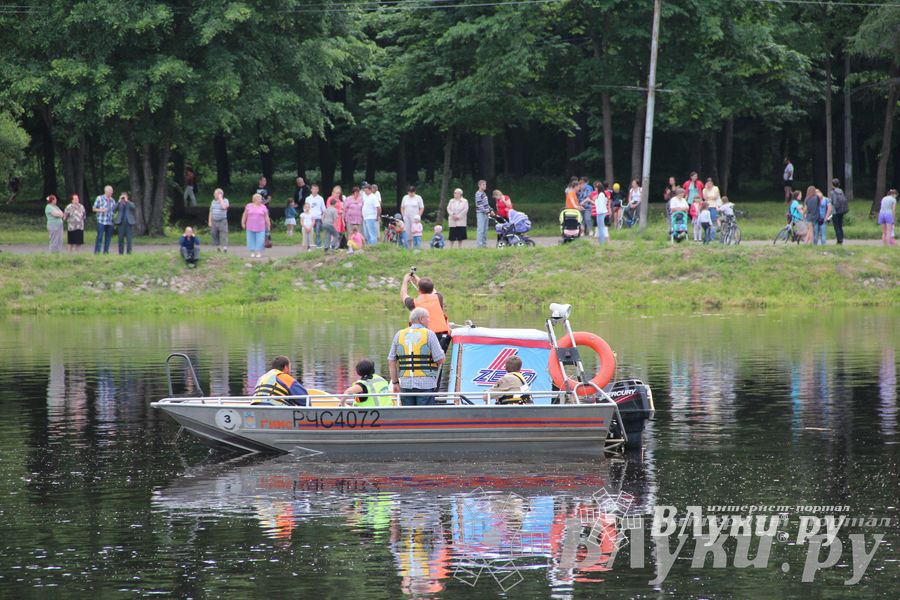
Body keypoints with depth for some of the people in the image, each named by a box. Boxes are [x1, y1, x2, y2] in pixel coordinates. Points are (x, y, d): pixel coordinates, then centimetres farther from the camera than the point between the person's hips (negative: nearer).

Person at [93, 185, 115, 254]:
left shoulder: (112, 201, 15)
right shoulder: (99, 198, 3)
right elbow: (94, 209, 4)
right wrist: (101, 210, -12)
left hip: (110, 222, 5)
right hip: (101, 222, -5)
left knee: (108, 237, 2)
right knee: (100, 237, -10)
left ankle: (106, 251, 7)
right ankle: (97, 251, -9)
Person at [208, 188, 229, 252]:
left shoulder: (225, 200, 0)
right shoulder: (213, 201, 14)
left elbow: (224, 206, -23)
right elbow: (211, 212, 16)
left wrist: (220, 199, -12)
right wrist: (209, 221, 11)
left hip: (222, 221, -5)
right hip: (214, 221, 5)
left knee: (223, 234, -10)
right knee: (214, 235, 4)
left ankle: (225, 247, -14)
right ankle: (218, 247, 14)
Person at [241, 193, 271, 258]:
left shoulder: (263, 207, 3)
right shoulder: (249, 206, 4)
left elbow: (266, 217, 5)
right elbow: (245, 215, 8)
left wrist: (268, 225, 3)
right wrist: (243, 223, 5)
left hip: (260, 228, -1)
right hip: (250, 227, 1)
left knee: (260, 240, -6)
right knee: (251, 240, 1)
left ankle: (259, 253, 0)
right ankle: (252, 252, 9)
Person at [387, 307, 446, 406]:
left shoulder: (399, 335, 8)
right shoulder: (429, 334, -5)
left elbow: (391, 361, 9)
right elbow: (440, 360, -8)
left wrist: (395, 382, 15)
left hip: (405, 383, 4)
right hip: (425, 383, -4)